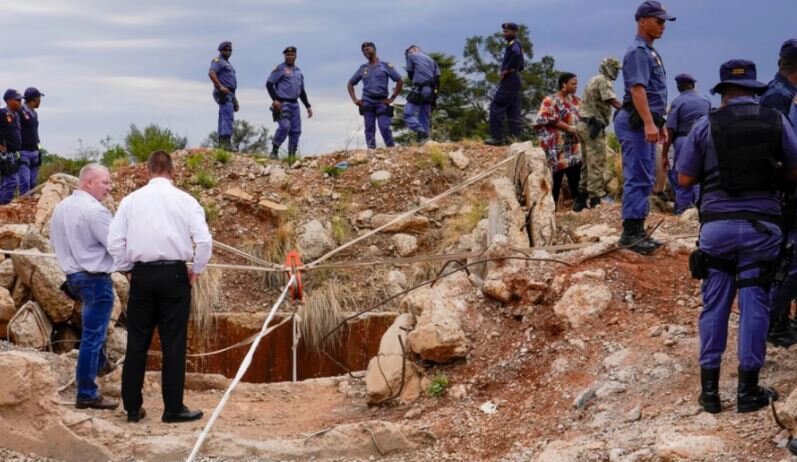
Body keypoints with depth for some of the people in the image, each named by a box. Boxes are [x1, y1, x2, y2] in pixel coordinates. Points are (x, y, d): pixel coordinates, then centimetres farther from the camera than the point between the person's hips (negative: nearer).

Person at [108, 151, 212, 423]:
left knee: (137, 342, 9)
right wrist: (196, 270, 5)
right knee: (173, 344, 3)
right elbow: (204, 240, -9)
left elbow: (115, 240, 1)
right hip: (174, 274, -2)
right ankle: (173, 409, 6)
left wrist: (127, 269, 14)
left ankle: (132, 408, 13)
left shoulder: (131, 200, 4)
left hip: (141, 275, 2)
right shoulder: (184, 200, -2)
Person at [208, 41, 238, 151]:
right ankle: (226, 142, -28)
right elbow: (211, 73, -22)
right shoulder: (218, 61, -4)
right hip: (223, 94, -10)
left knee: (224, 119, 8)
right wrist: (220, 87, -27)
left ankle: (222, 143, 9)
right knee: (228, 117, -19)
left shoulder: (227, 63, 26)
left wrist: (234, 98, 26)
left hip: (229, 94, 10)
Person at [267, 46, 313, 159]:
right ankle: (274, 150, -10)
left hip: (294, 104, 7)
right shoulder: (280, 69, 0)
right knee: (285, 126, -21)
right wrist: (275, 99, -16)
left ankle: (292, 155, 8)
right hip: (282, 103, -7)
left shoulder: (298, 72, 20)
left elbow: (302, 91, 26)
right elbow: (269, 84, -5)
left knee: (296, 130, 2)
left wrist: (308, 106, 20)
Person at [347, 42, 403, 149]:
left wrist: (392, 98, -3)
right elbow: (350, 84, 22)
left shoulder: (385, 66, 5)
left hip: (381, 101, -3)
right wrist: (354, 99, 9)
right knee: (369, 129, 0)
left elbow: (400, 81, 2)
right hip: (367, 102, 3)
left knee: (385, 128, -11)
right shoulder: (363, 68, 14)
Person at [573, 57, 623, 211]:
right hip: (593, 126, -10)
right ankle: (598, 197, -11)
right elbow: (613, 101, -22)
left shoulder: (593, 80, 21)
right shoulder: (603, 81, -10)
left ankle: (581, 200, 14)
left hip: (583, 125, 10)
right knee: (597, 163, -9)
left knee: (587, 164, 12)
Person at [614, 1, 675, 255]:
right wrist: (648, 123, -31)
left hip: (646, 123, 10)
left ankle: (638, 231, 15)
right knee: (637, 178, -10)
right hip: (636, 123, -10)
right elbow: (637, 89, -23)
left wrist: (659, 125, 26)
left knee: (645, 179, 11)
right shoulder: (638, 51, -12)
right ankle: (630, 233, -9)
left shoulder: (651, 52, 20)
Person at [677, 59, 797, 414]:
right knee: (754, 304, 5)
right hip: (762, 226, 0)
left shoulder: (706, 126, 0)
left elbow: (684, 178, 2)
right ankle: (748, 390, 8)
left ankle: (709, 389, 11)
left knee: (714, 305, 8)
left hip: (717, 223, 0)